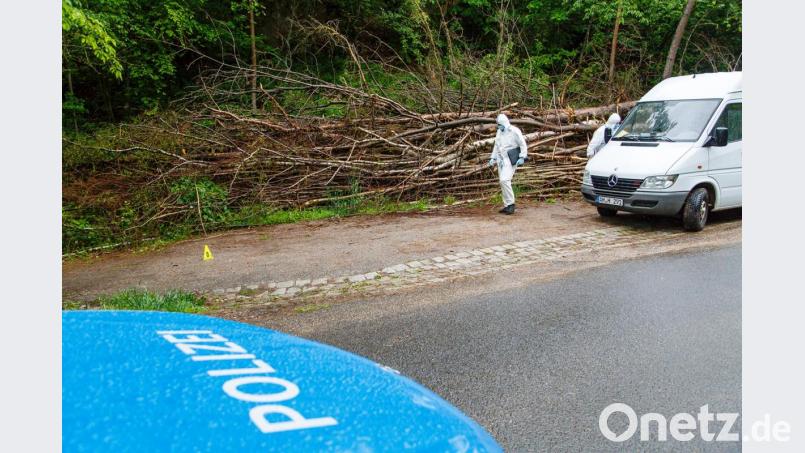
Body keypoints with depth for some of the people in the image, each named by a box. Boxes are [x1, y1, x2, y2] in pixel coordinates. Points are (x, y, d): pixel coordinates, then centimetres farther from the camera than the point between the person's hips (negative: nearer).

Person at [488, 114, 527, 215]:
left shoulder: (514, 131, -10)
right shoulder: (499, 132, 11)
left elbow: (523, 145, -8)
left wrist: (522, 157, -17)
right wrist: (493, 158, 12)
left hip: (510, 160, -7)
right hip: (501, 160, 7)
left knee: (504, 180, -20)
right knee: (503, 182, 6)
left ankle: (511, 204, -12)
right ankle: (507, 206, 13)